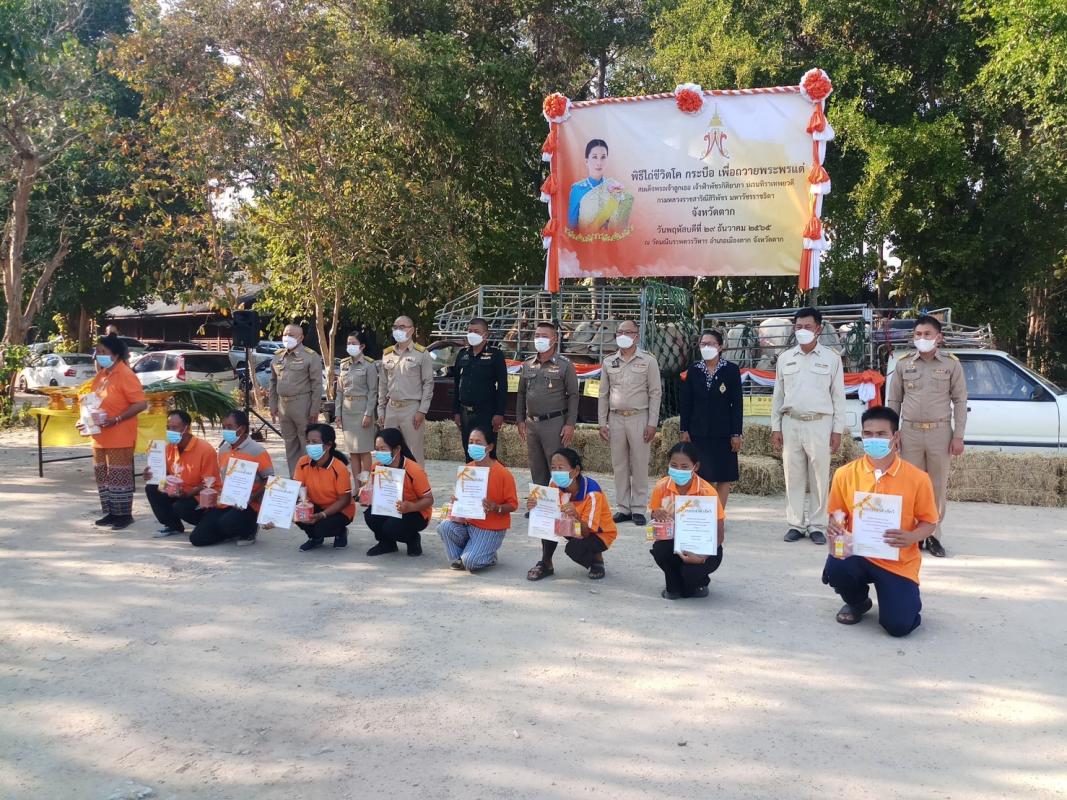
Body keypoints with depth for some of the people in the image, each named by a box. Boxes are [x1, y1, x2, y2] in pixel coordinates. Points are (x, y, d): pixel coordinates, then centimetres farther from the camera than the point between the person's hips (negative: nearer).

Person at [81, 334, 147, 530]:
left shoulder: (125, 375, -14)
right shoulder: (101, 374, 12)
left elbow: (141, 404, -19)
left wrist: (116, 420, -23)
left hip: (119, 437, -9)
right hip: (100, 436, 9)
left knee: (119, 476, -3)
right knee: (102, 475, 13)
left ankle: (124, 515, 6)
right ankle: (110, 513, 23)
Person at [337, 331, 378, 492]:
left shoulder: (369, 365, -5)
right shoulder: (344, 364, 12)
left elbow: (373, 392, -8)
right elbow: (341, 391, 15)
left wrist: (368, 414, -14)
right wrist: (339, 413, 10)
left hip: (362, 407, -6)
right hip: (347, 408, 6)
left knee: (363, 449, -4)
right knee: (352, 450, 7)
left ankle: (365, 484, 1)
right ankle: (357, 486, 12)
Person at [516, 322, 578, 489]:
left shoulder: (565, 365, -3)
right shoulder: (528, 364, 11)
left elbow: (573, 396, -5)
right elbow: (521, 394, 17)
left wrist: (570, 424, -11)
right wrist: (520, 420, 11)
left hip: (554, 423, -5)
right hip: (531, 424, 5)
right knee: (536, 468, 11)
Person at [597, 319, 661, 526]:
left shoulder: (648, 361, 1)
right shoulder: (608, 362, 11)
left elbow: (655, 393, -1)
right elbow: (603, 394, 13)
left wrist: (652, 423, -7)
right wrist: (602, 422, 7)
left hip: (639, 418, -3)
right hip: (615, 418, 3)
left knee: (640, 464, -1)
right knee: (619, 465, 6)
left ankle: (639, 508, 7)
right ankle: (622, 508, 13)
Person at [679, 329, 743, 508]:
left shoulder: (731, 370, -2)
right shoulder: (693, 370, 5)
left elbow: (737, 404, -3)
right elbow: (685, 402, 7)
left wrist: (736, 433, -7)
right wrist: (684, 430, 2)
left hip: (723, 432, -1)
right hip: (699, 432, 2)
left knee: (724, 477, 3)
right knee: (704, 476, 4)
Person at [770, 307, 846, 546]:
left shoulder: (831, 358, 2)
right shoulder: (785, 358, 8)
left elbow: (838, 396, 3)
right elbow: (778, 395, 11)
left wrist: (837, 430, -2)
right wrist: (775, 428, 6)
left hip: (819, 424, -2)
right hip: (791, 423, 2)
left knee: (820, 478, 1)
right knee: (793, 477, 5)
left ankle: (817, 526, 10)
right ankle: (795, 524, 13)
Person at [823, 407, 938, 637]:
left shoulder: (917, 478, -9)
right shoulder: (845, 474, -5)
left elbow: (928, 522, 1)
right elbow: (836, 517, 8)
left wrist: (911, 537, -20)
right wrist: (835, 530, -16)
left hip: (899, 563, -1)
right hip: (858, 554, 1)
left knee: (898, 626, -16)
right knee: (835, 568, -33)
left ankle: (906, 597, 25)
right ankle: (857, 603, 6)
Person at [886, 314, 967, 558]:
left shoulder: (951, 364, 2)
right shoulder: (903, 364, 6)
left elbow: (960, 401, 2)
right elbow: (893, 401, 9)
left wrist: (958, 436, -3)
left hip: (940, 432, -1)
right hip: (910, 432, 1)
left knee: (938, 486, 4)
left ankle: (933, 535, 15)